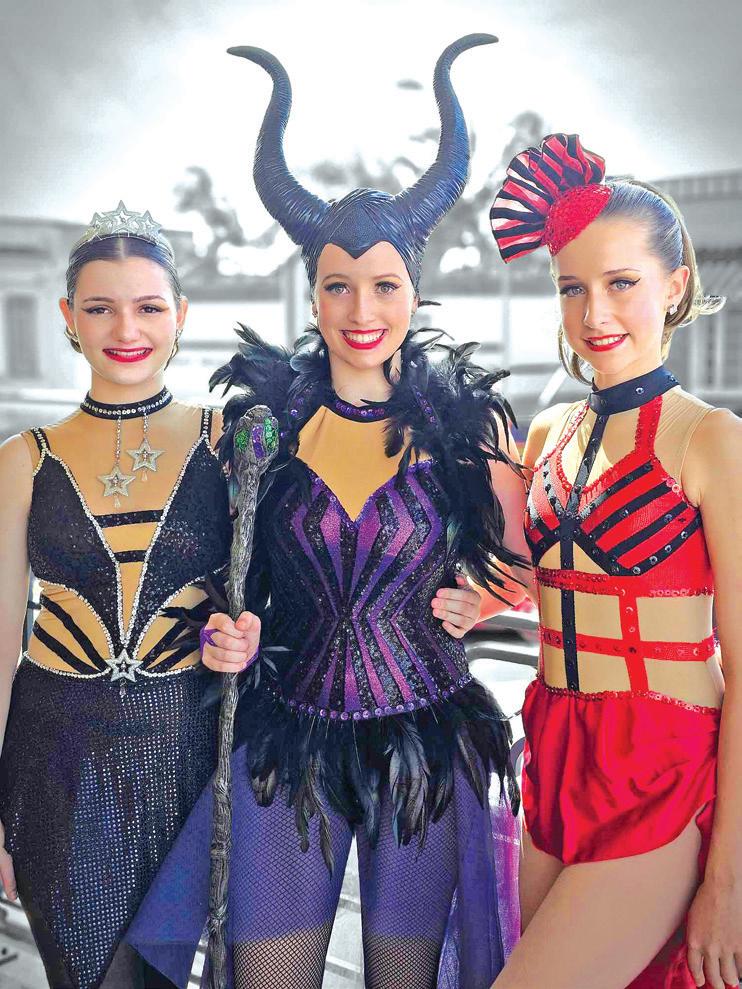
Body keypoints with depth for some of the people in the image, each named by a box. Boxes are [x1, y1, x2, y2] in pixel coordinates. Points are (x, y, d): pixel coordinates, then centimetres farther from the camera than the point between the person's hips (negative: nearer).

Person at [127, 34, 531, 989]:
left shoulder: (467, 420, -3)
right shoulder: (257, 414, -1)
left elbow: (522, 567, 9)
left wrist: (467, 606, -9)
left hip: (428, 740, 0)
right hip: (289, 736, 1)